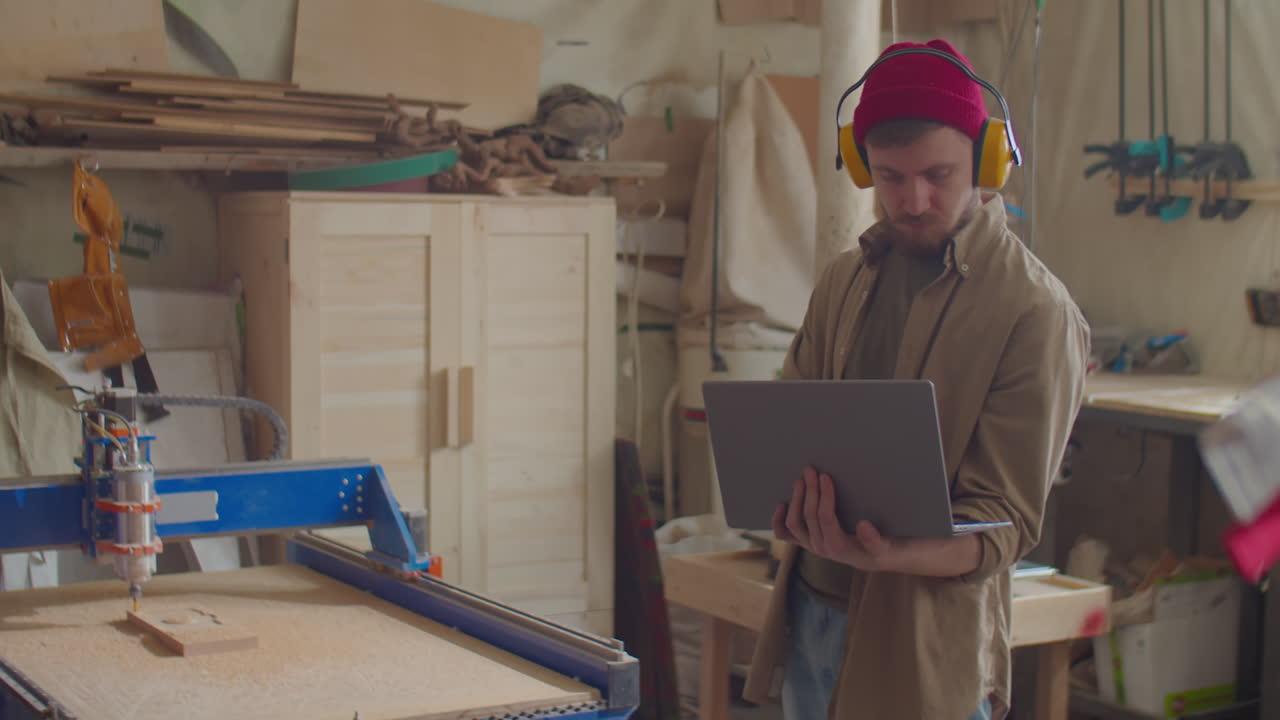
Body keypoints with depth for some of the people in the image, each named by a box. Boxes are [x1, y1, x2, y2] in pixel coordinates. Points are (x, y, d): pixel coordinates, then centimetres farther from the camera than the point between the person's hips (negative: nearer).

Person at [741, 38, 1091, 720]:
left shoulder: (1035, 311, -12)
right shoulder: (843, 280, 7)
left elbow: (1006, 520, -13)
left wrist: (889, 555, -31)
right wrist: (788, 500, -11)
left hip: (926, 645, -5)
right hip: (808, 611, 5)